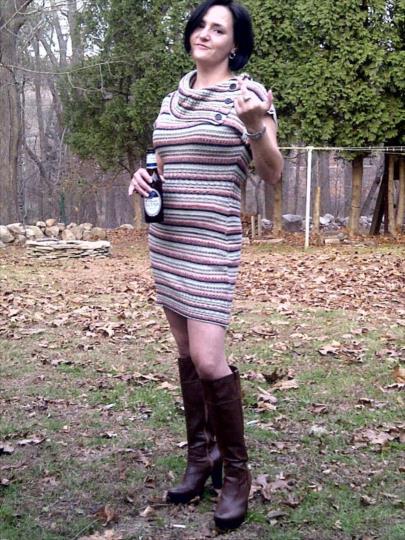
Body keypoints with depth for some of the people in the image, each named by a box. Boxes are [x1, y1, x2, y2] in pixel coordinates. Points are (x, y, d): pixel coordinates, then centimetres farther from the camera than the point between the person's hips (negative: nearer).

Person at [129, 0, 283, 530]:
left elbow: (273, 174, -9)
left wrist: (256, 127, -27)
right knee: (186, 352, 11)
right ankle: (201, 454, 24)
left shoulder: (248, 92, -5)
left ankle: (235, 470, 5)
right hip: (165, 239, 7)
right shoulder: (172, 99, 13)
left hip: (213, 243, -6)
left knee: (207, 359, -12)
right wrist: (143, 174, 2)